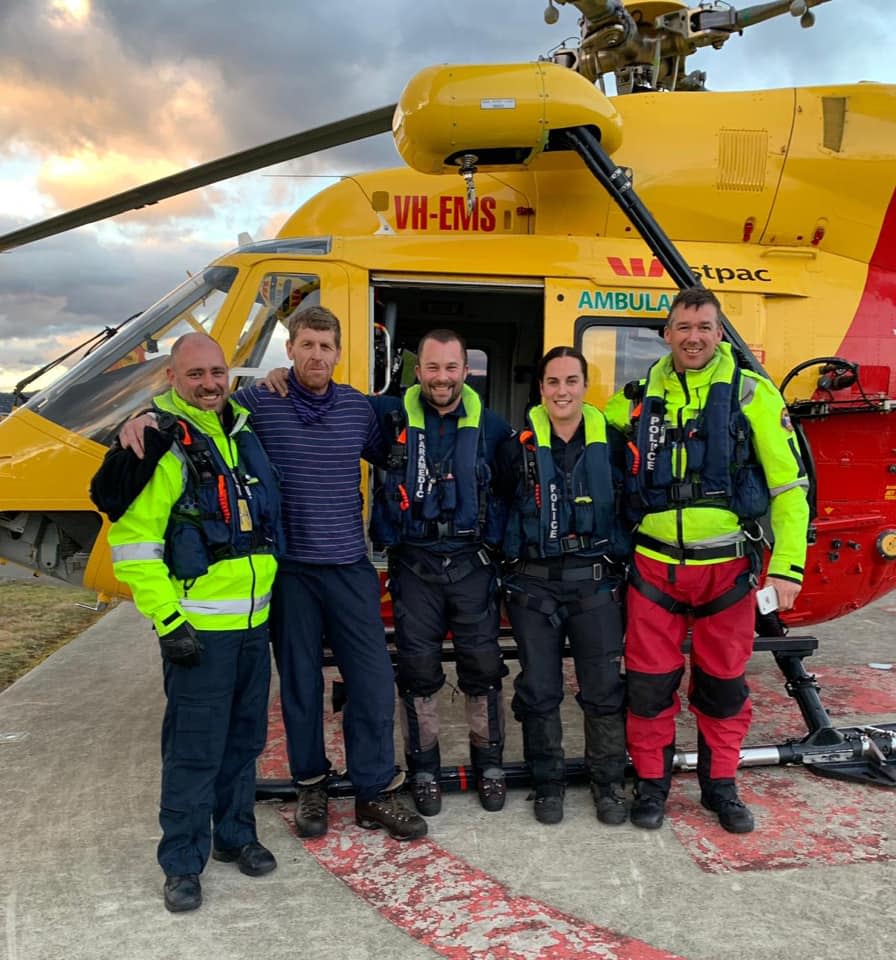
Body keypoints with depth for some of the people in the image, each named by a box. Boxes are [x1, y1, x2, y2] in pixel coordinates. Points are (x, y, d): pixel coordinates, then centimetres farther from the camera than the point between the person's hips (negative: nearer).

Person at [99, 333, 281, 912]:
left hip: (254, 621, 7)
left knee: (245, 738, 17)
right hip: (198, 627, -7)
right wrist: (166, 620, -18)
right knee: (195, 749, 1)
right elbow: (131, 543, -15)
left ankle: (235, 834, 34)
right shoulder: (161, 446, -13)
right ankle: (183, 863, 18)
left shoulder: (242, 433, 9)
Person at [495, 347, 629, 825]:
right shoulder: (519, 446, -1)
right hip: (533, 583, 0)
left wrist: (619, 561, 5)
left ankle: (609, 783, 22)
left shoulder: (611, 443, 2)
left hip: (595, 582, 1)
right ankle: (548, 784, 22)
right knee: (538, 690, 5)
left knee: (605, 688, 4)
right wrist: (509, 563, 2)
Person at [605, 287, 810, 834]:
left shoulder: (751, 393, -3)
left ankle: (720, 785, 31)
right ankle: (652, 784, 26)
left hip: (727, 567, -1)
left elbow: (789, 483, -3)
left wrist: (787, 566, -9)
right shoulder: (642, 396, 4)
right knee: (650, 682, 6)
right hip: (655, 565, 1)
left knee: (724, 684, 12)